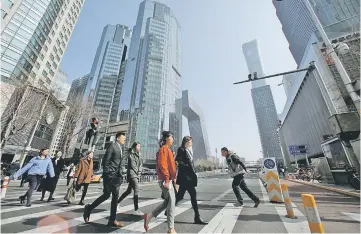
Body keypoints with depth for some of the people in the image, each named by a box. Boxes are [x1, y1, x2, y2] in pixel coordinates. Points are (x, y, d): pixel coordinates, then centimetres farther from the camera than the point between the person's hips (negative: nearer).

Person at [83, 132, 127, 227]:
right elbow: (105, 161, -13)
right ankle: (89, 208, 23)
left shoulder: (120, 149, 16)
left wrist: (120, 175, 11)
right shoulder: (112, 146, -9)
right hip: (110, 175, -8)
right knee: (106, 195, -1)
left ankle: (112, 220, 15)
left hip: (116, 176, 8)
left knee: (115, 196, 6)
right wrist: (106, 173, -13)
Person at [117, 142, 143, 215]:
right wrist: (136, 171, -3)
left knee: (128, 191, 17)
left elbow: (140, 164, 13)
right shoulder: (131, 154, -8)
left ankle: (117, 202, 34)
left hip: (136, 174, 9)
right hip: (132, 174, -9)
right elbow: (132, 165, -14)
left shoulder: (138, 155, 16)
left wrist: (139, 171, -2)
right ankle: (136, 210, -12)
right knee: (136, 190, -14)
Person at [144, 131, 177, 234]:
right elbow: (162, 164, -20)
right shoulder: (164, 149, -12)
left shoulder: (168, 149, 17)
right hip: (165, 180, -10)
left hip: (169, 179, 10)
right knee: (171, 202, -2)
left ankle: (149, 216, 25)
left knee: (167, 201, 15)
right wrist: (166, 179, -22)